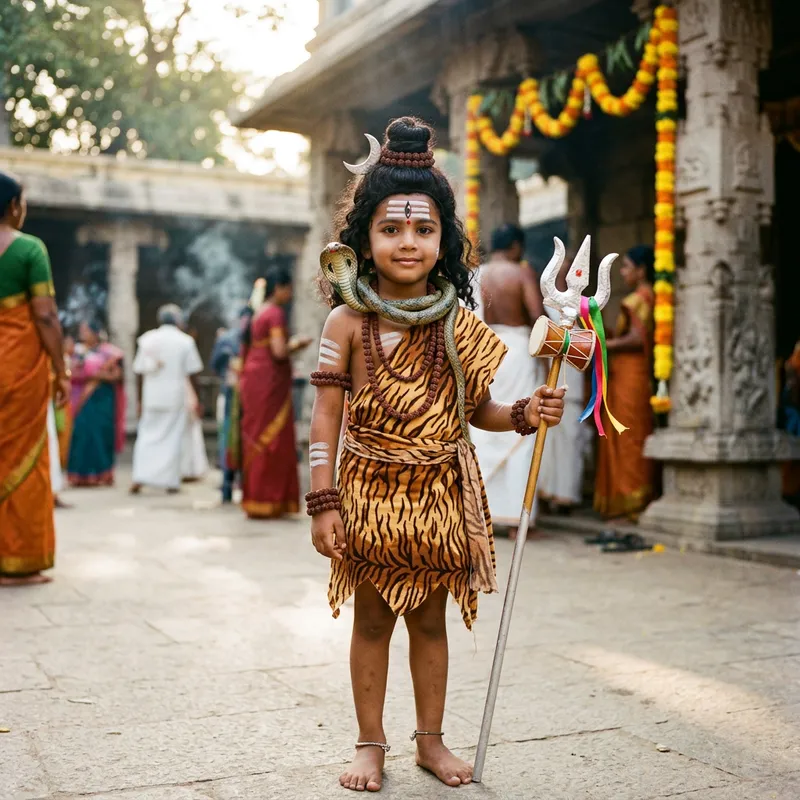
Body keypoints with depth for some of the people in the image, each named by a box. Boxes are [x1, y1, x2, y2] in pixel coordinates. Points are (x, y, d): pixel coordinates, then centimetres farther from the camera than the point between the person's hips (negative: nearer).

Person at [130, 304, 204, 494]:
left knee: (146, 437, 8)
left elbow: (139, 373, 5)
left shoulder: (147, 340, 5)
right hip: (176, 397, -2)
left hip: (151, 397, 2)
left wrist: (140, 401, 11)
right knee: (173, 439, 6)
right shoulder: (185, 341, -2)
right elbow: (192, 374, -4)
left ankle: (139, 478, -3)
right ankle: (171, 481, 8)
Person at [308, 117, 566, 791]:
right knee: (372, 619, 10)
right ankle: (371, 743, 25)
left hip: (439, 492, 2)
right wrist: (324, 501, -11)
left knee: (430, 617, 14)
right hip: (370, 490, -2)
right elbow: (327, 416, -7)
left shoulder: (459, 324, -1)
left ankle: (432, 738, 30)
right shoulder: (349, 322, -7)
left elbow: (477, 411, 7)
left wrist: (526, 415, -12)